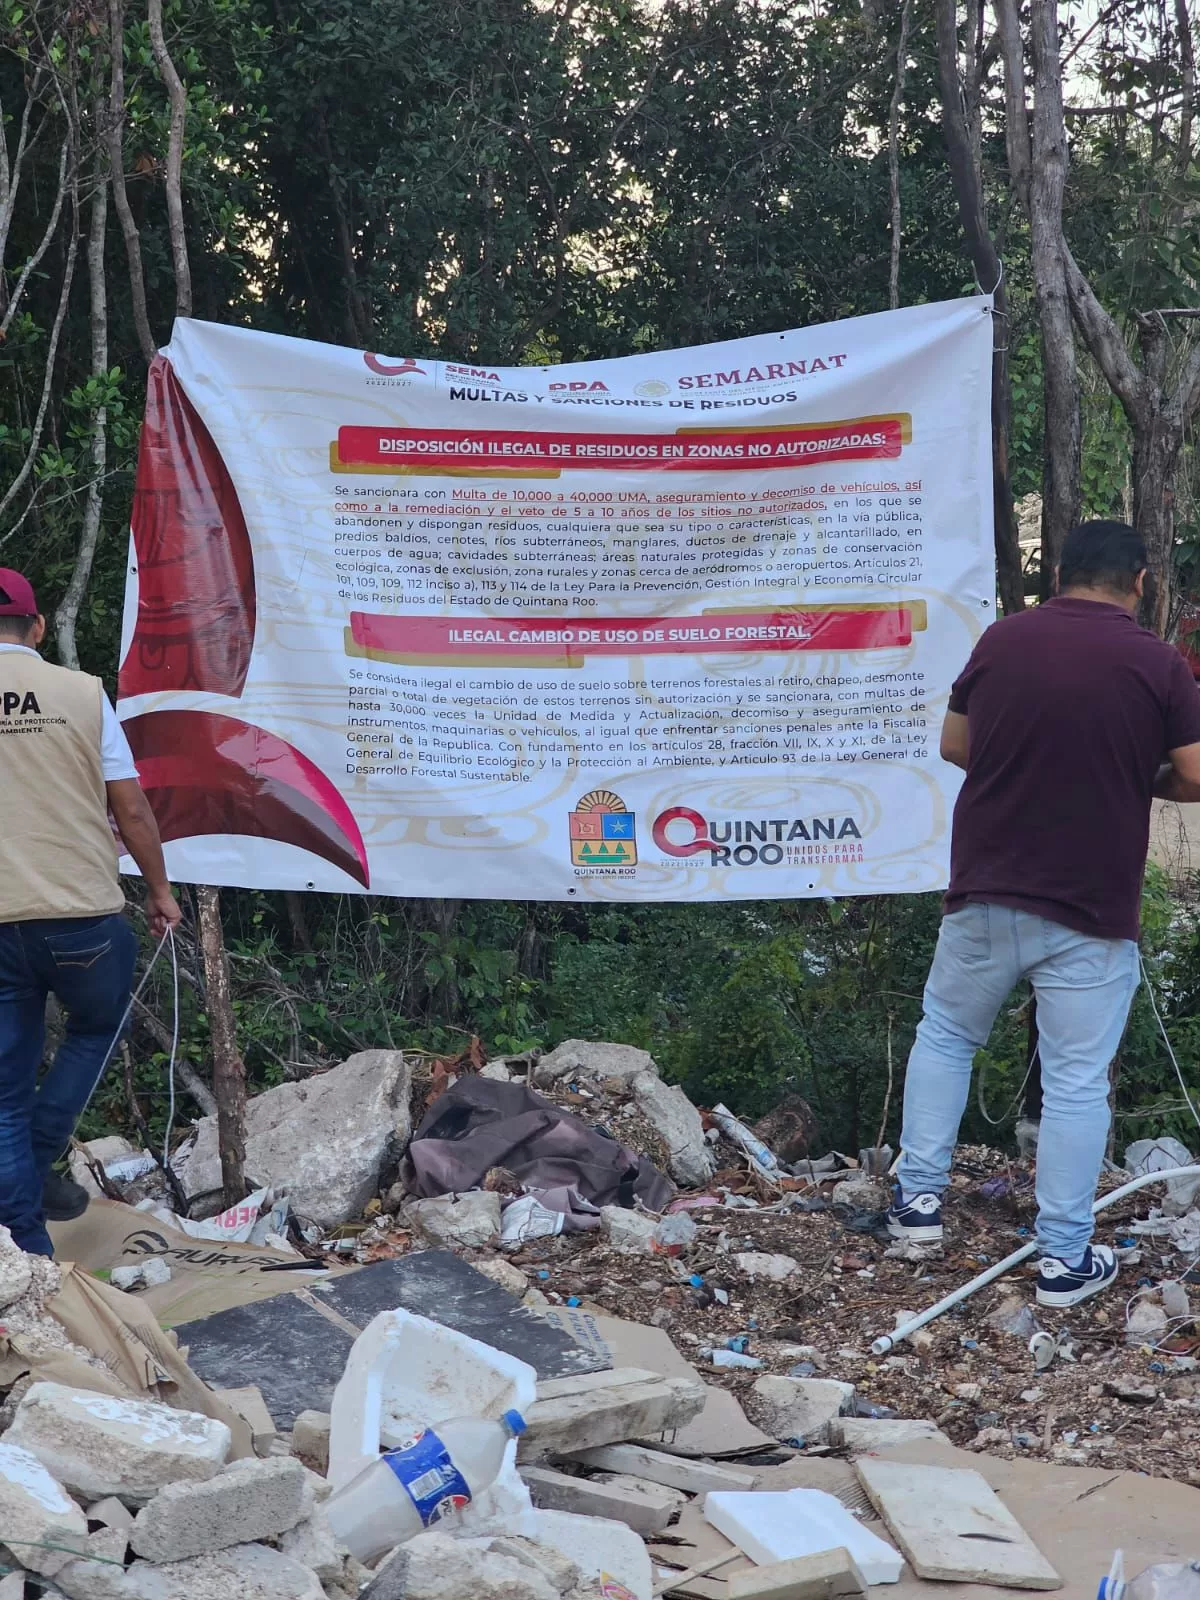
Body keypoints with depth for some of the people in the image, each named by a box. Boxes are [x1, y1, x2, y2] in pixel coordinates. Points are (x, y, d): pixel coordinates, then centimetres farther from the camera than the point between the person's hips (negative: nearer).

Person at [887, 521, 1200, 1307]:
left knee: (945, 1035, 23)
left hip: (986, 892, 3)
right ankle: (1065, 1258, 13)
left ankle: (920, 1197, 26)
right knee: (1077, 1081, 6)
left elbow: (955, 747, 10)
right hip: (1093, 910, -2)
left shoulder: (1001, 639, 1)